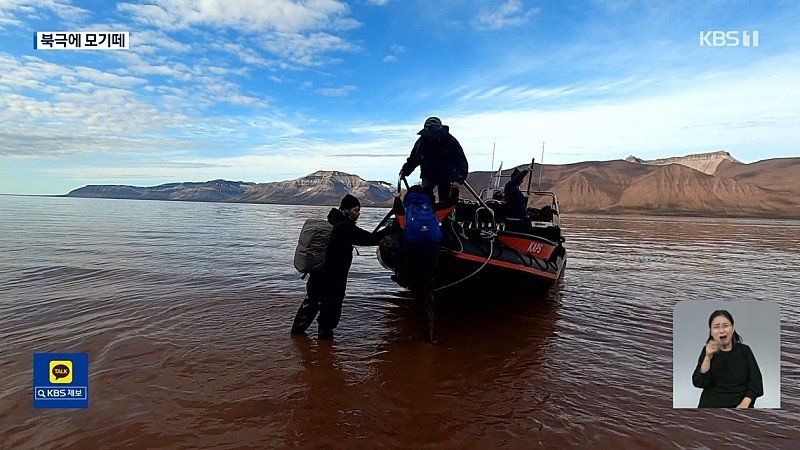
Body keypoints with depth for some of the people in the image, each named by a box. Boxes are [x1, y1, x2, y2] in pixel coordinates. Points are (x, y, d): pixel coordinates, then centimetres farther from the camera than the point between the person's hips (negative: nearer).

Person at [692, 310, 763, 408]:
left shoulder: (744, 350, 7)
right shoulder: (708, 350, 4)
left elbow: (756, 382, 3)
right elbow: (698, 383, -5)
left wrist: (744, 403, -12)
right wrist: (708, 357, -17)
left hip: (740, 404, 1)